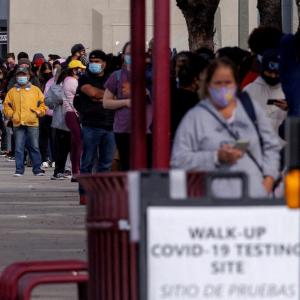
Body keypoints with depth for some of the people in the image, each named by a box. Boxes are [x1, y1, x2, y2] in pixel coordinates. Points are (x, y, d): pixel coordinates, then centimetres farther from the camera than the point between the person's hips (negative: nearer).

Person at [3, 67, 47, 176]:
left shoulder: (36, 90, 11)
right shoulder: (12, 92, 13)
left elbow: (43, 103, 11)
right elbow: (7, 105, 15)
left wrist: (39, 112, -5)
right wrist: (11, 114, -2)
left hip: (32, 123, -1)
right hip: (18, 124, 1)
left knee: (34, 147, -1)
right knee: (19, 147, -1)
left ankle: (37, 168, 5)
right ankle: (19, 169, 4)